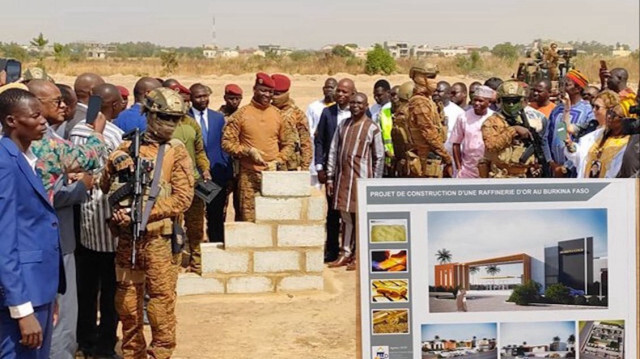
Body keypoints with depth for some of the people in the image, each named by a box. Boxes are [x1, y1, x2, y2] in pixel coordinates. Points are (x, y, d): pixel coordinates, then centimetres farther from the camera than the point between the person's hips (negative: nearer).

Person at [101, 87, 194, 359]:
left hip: (159, 238, -3)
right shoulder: (126, 149, 7)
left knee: (161, 301, 2)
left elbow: (182, 197, -11)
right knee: (127, 301, 12)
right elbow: (106, 186, 15)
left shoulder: (177, 152, -2)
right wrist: (119, 210, -6)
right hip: (126, 237, 3)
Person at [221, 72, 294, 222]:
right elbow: (227, 142, -2)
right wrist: (249, 151, -13)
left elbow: (288, 144, 14)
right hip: (249, 176, -3)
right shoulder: (241, 114, 0)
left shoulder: (278, 114, 8)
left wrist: (277, 162, -1)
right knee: (248, 219, -3)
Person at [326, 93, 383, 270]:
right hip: (343, 177, 4)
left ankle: (358, 256, 9)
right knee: (345, 216, 9)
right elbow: (333, 151, 11)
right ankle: (345, 253, 17)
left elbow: (379, 157, 0)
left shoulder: (372, 128, -2)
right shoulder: (343, 125, 10)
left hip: (361, 177, -4)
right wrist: (330, 177, 6)